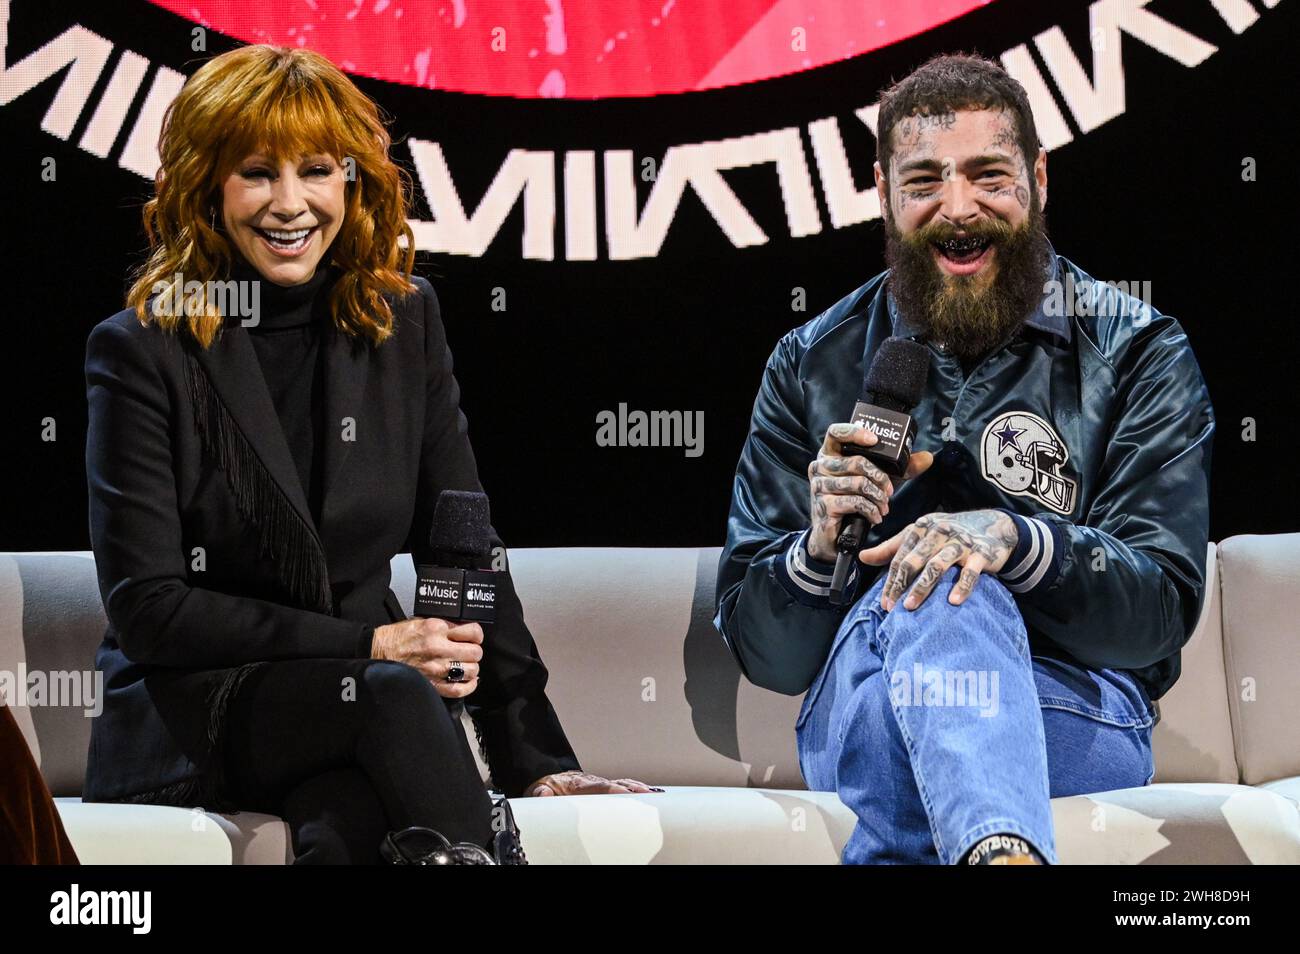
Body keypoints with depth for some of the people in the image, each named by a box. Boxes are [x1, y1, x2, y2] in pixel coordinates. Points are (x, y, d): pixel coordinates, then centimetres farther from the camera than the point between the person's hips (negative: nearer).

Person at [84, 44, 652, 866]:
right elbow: (147, 606, -9)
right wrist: (369, 644, -15)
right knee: (394, 697, -35)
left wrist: (534, 757, 0)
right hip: (187, 719, -2)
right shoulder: (142, 350, -5)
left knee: (356, 820, -36)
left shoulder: (402, 319, 8)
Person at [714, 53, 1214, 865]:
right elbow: (761, 652, 7)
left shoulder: (1137, 353, 5)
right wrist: (818, 548, -17)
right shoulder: (810, 368, 9)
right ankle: (1004, 850, -60)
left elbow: (1165, 606, -6)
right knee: (932, 587, -36)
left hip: (1079, 720, -1)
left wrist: (1017, 539, -26)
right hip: (858, 716, 2)